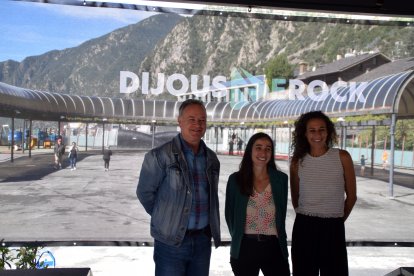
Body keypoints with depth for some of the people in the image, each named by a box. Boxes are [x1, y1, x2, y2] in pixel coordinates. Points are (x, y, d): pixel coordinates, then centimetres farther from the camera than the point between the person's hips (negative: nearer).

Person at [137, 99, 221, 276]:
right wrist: (165, 218, 5)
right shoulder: (160, 156, -12)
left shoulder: (212, 159, 6)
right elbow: (145, 193, -5)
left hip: (203, 240, 5)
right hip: (171, 241, -5)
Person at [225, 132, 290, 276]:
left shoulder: (281, 178, 1)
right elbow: (230, 214, 6)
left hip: (274, 247, 1)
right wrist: (238, 238, 7)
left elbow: (282, 212, 8)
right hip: (244, 248, 0)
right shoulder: (235, 179, -2)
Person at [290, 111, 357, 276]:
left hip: (333, 228, -1)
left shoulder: (342, 157, -4)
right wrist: (306, 218, 14)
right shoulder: (298, 161, 0)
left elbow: (351, 196, 6)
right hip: (304, 227, 1)